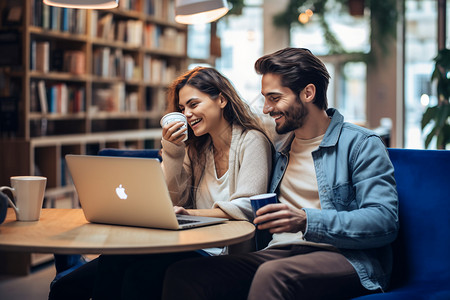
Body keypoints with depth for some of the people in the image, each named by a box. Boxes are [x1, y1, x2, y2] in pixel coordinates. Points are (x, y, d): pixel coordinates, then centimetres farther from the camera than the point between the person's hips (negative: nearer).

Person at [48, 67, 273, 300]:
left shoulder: (252, 141, -2)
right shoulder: (197, 146, 19)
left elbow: (246, 208, -14)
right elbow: (172, 201, 12)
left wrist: (190, 213, -22)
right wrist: (171, 150, 1)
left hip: (224, 252, -5)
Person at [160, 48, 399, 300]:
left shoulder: (361, 144, 1)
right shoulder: (280, 150, 23)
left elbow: (385, 221, -11)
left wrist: (307, 221, -24)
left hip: (343, 257, -5)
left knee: (272, 275, -40)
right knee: (183, 274, -20)